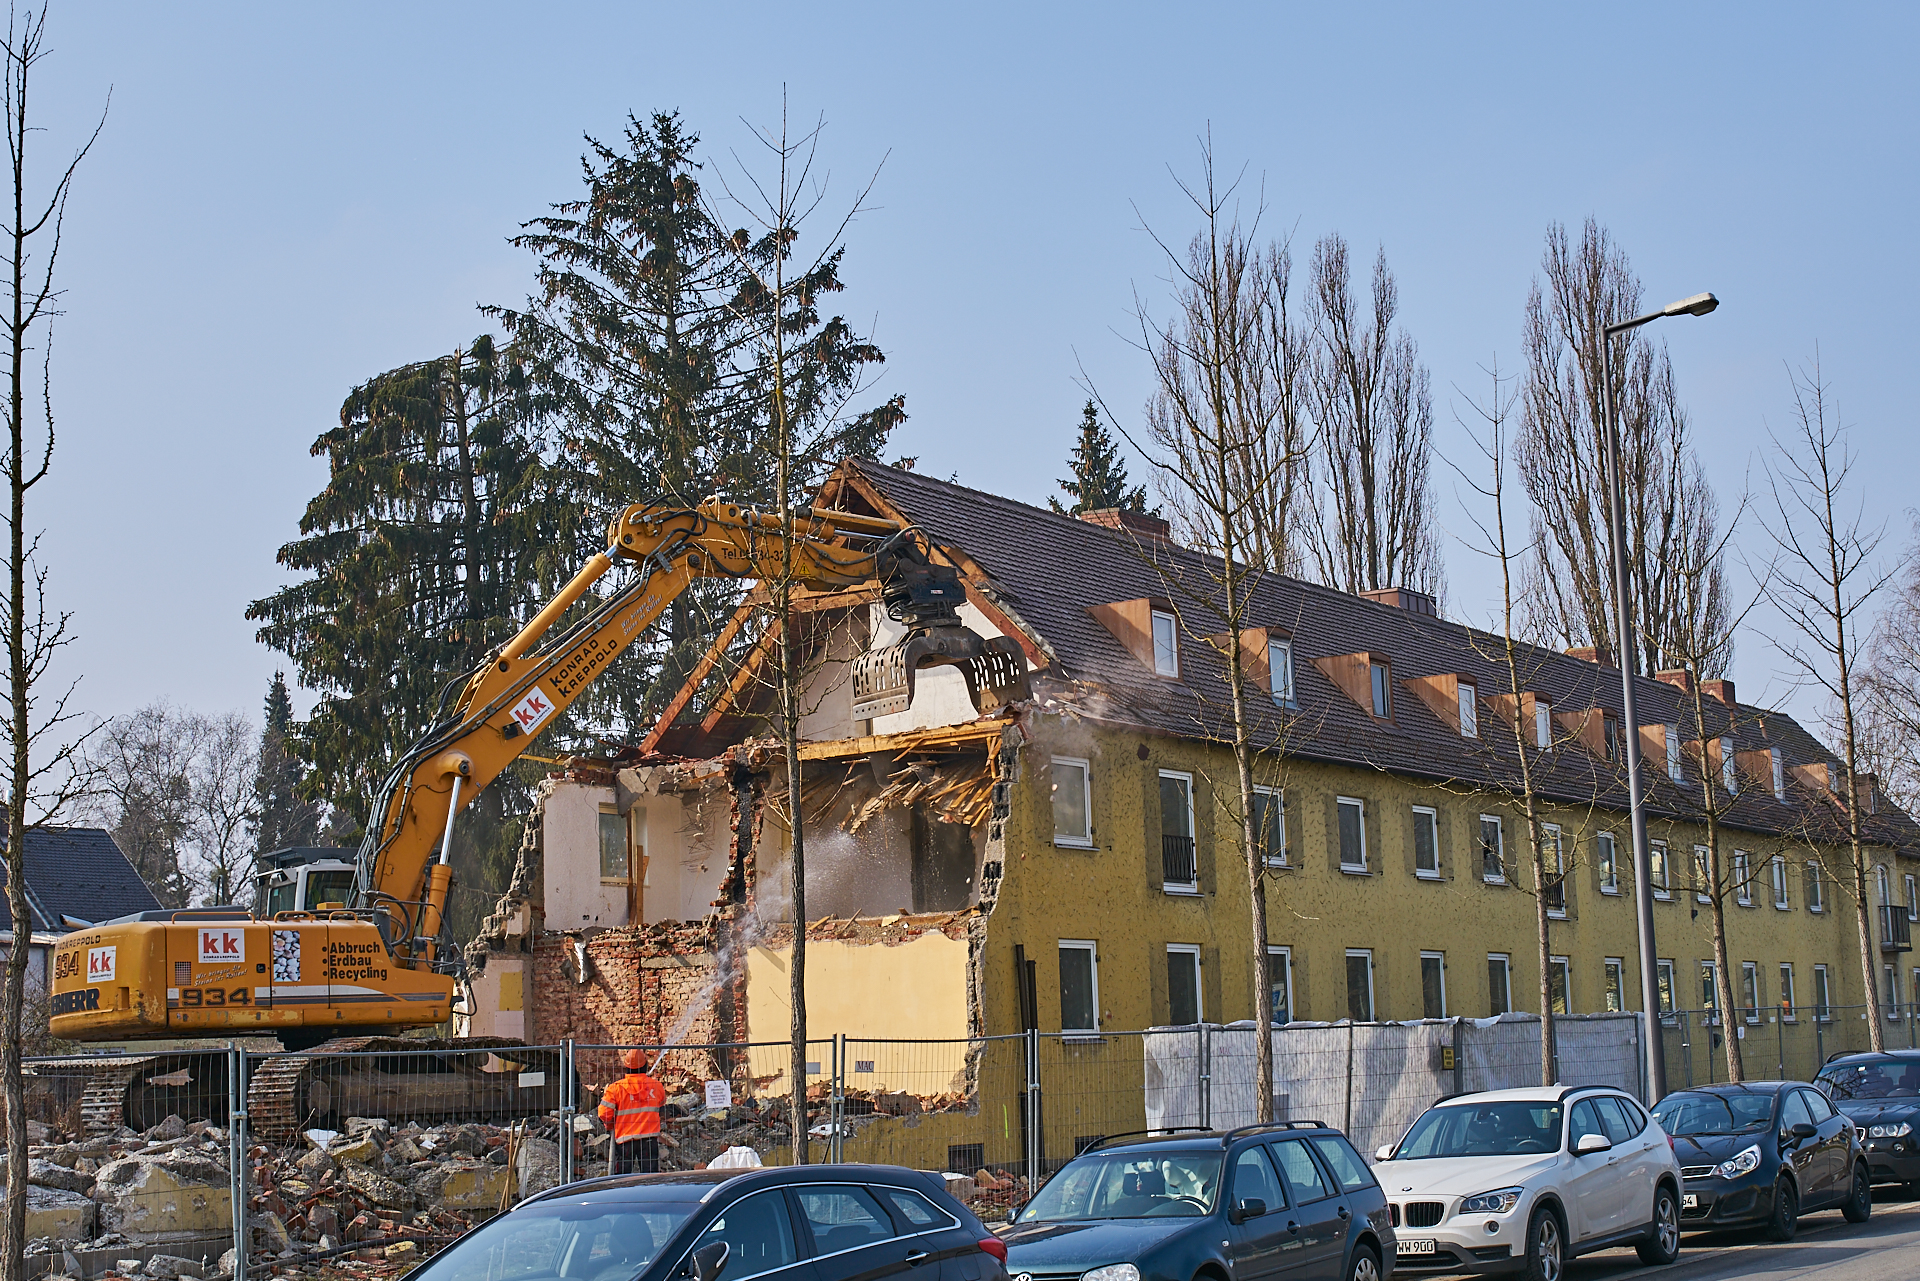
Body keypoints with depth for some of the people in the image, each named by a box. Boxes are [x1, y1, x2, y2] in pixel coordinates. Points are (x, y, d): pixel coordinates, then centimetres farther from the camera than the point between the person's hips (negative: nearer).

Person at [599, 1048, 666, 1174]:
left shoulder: (616, 1088, -6)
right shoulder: (656, 1086, 1)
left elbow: (604, 1113, -7)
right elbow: (662, 1100, 22)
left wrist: (610, 1126, 14)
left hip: (624, 1140, -1)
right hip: (649, 1139, 1)